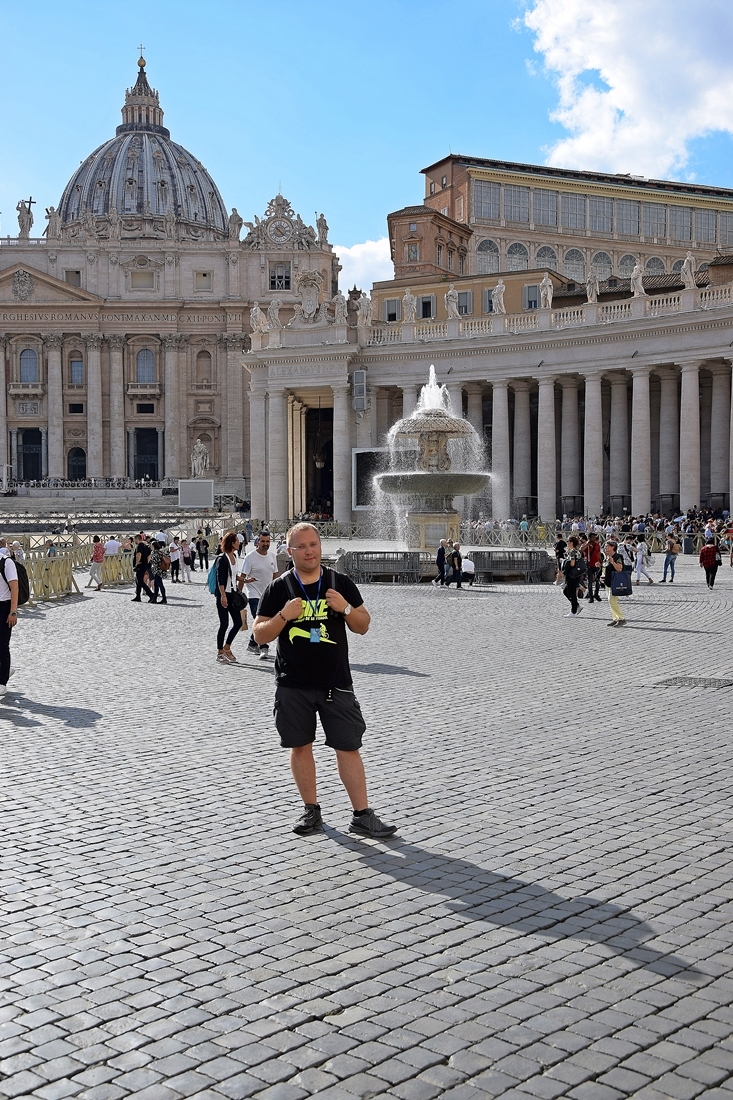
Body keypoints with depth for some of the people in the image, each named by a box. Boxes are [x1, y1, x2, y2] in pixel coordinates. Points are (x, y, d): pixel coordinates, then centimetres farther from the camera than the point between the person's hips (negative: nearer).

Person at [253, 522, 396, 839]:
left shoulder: (341, 583, 4)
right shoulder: (279, 589, 1)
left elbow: (363, 626, 7)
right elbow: (260, 635, -1)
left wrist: (346, 608, -12)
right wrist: (284, 616, -18)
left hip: (336, 682, 0)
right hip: (293, 684, 0)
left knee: (348, 748, -1)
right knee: (300, 747, 10)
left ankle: (362, 815, 5)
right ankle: (311, 810, 25)